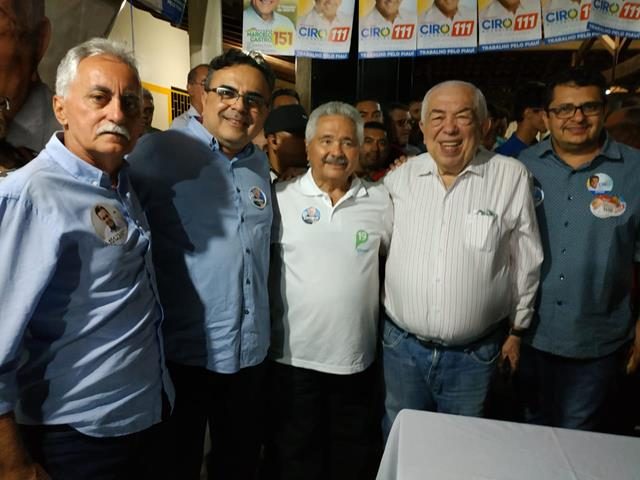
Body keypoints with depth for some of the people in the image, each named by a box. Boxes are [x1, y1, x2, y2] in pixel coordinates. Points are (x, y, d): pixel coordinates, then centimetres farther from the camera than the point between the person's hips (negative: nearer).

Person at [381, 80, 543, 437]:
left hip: (474, 354, -1)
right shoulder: (399, 178, -3)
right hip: (401, 346, 2)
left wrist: (517, 329, 7)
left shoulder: (512, 177, -8)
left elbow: (526, 261, 1)